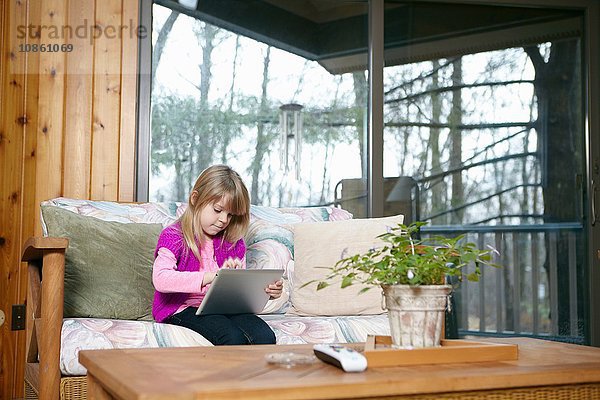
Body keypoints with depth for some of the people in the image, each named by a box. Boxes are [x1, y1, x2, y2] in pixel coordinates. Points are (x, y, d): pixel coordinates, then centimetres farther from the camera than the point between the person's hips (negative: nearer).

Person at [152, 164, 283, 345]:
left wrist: (266, 291, -6)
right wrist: (212, 276, -32)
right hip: (183, 308, -5)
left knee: (265, 337, -24)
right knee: (233, 337, -32)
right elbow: (160, 279, -22)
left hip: (222, 307, 5)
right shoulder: (173, 236, -4)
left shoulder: (234, 243, 14)